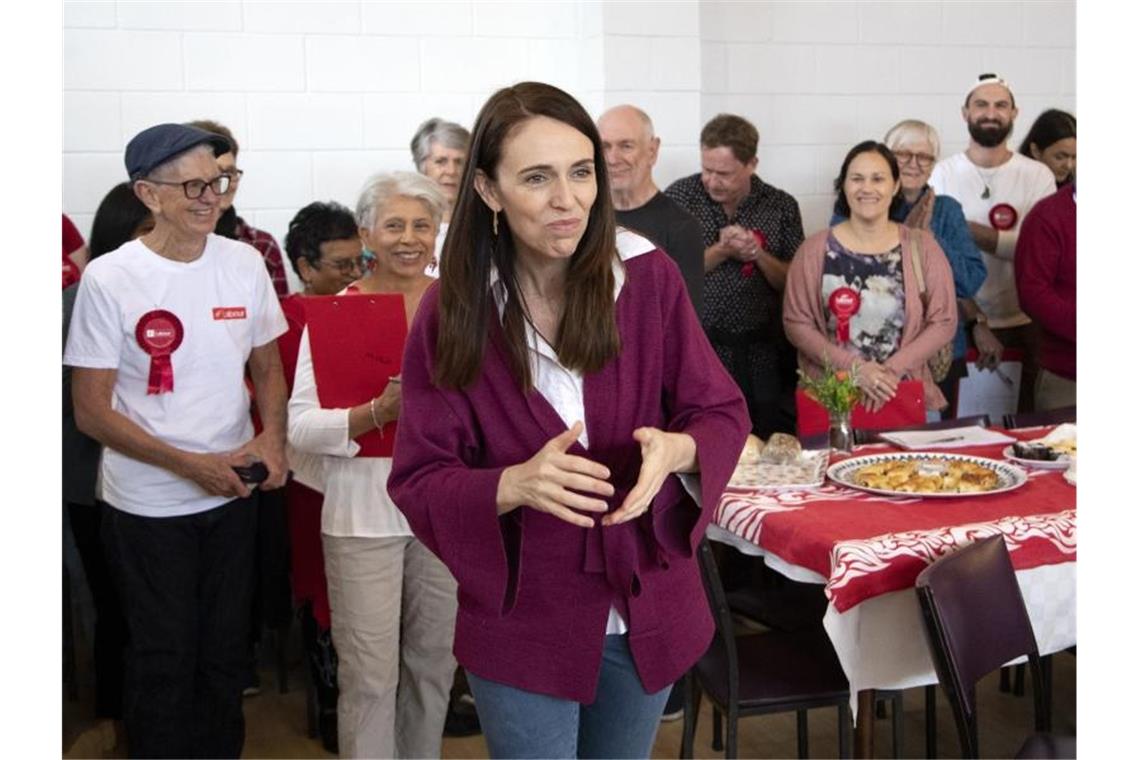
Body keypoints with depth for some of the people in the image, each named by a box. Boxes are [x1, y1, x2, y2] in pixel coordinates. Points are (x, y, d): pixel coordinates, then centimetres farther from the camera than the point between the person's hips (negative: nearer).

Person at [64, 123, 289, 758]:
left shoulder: (244, 264, -1)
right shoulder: (109, 279, -13)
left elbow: (268, 368, 10)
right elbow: (91, 411, -11)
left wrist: (273, 438, -9)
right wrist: (191, 465, -19)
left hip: (234, 494, 4)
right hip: (149, 507, -4)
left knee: (226, 654, 17)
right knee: (164, 663, 10)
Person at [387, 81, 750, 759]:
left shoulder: (649, 277, -8)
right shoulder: (452, 314, -11)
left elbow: (723, 414, -2)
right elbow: (419, 484, -10)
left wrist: (677, 449, -26)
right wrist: (515, 486, -30)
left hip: (647, 613, 2)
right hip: (521, 624, -2)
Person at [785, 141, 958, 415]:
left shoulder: (921, 245, 4)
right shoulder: (815, 249, 2)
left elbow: (944, 321, 3)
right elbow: (796, 323, -1)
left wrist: (893, 369, -9)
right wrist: (854, 367, -11)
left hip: (902, 392, 1)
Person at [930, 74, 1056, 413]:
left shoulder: (1038, 176, 0)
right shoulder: (941, 175, -2)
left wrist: (967, 229, -20)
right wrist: (976, 322, -17)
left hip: (1023, 324, 1)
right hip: (959, 322, -1)